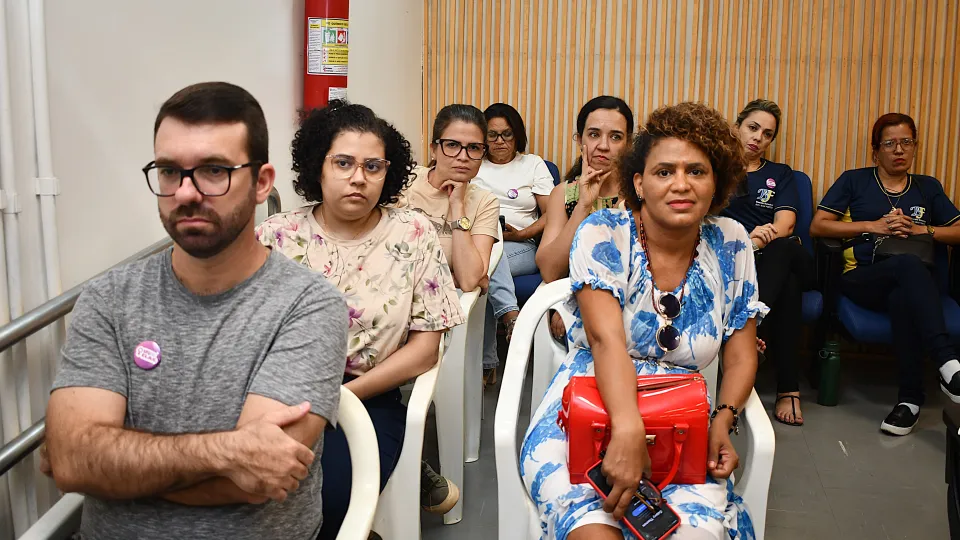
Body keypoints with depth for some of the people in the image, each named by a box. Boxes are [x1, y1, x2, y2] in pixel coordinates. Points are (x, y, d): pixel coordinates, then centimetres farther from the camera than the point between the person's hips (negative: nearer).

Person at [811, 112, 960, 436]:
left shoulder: (928, 187, 24)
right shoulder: (854, 181, 17)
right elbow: (817, 226, 5)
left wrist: (923, 229, 1)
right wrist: (872, 226, -3)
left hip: (911, 283, 2)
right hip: (860, 279, -2)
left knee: (902, 297, -39)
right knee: (908, 264, -38)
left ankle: (910, 398, -38)